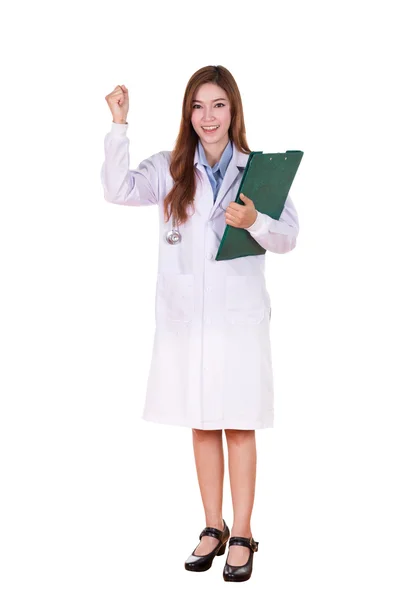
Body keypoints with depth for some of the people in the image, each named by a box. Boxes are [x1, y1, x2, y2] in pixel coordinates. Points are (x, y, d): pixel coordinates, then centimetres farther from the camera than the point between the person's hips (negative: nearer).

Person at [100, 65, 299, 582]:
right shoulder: (169, 169, 6)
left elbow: (288, 237, -2)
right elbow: (118, 190, -10)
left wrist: (255, 222, -22)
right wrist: (119, 125, -15)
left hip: (239, 312, -2)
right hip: (184, 313, 2)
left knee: (239, 426, 2)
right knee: (202, 425, 11)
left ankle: (242, 535, 13)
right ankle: (213, 528, 24)